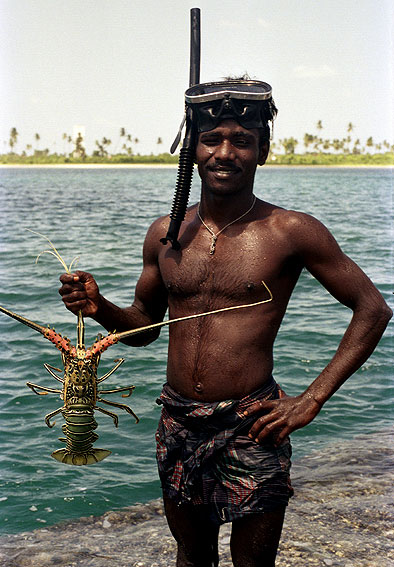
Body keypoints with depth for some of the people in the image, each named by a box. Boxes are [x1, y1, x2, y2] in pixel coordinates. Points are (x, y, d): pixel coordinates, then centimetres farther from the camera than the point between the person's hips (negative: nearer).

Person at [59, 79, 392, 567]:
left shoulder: (291, 232, -9)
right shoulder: (166, 234, 4)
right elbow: (143, 325, 15)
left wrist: (311, 400, -10)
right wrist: (99, 307, -7)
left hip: (251, 429, -4)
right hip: (177, 426, 4)